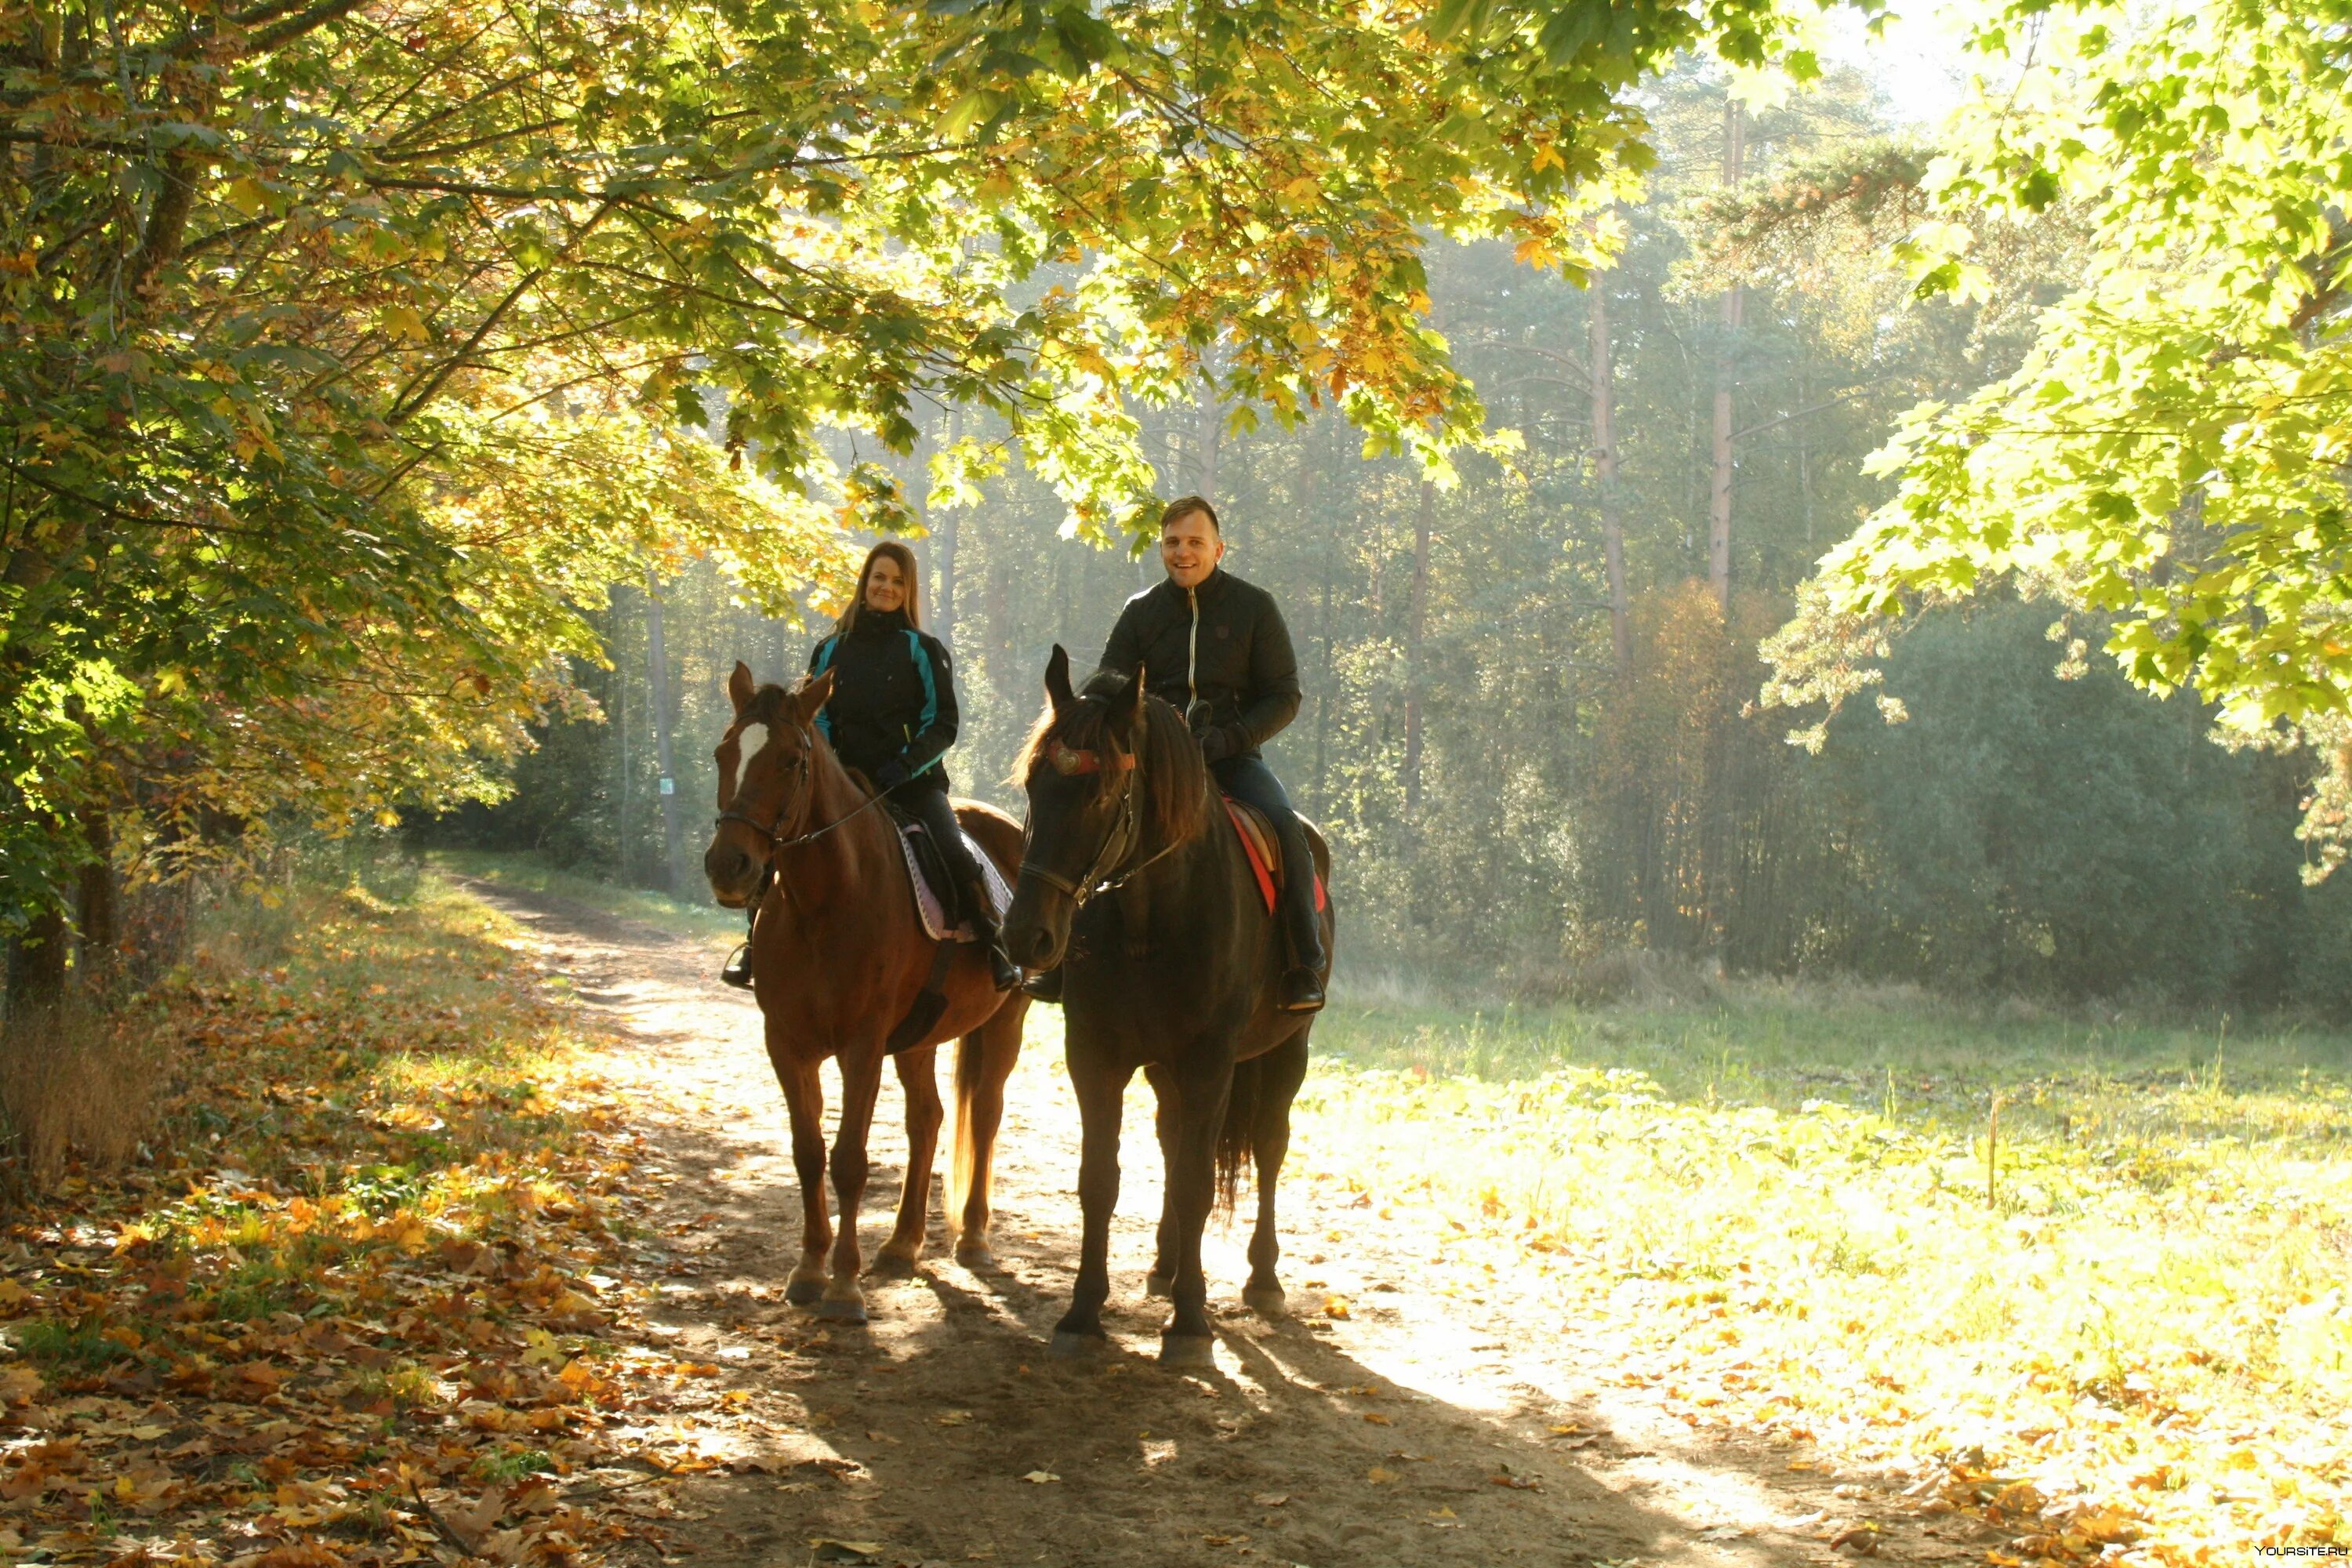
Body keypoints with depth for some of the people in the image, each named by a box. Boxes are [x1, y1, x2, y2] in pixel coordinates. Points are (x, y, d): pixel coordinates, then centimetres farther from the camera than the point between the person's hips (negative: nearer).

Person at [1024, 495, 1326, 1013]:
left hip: (1233, 755, -2)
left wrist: (1227, 740, -16)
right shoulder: (1141, 611, 9)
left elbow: (1284, 697, 1)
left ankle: (1306, 968, -21)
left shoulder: (1254, 607, 3)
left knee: (1284, 826, -28)